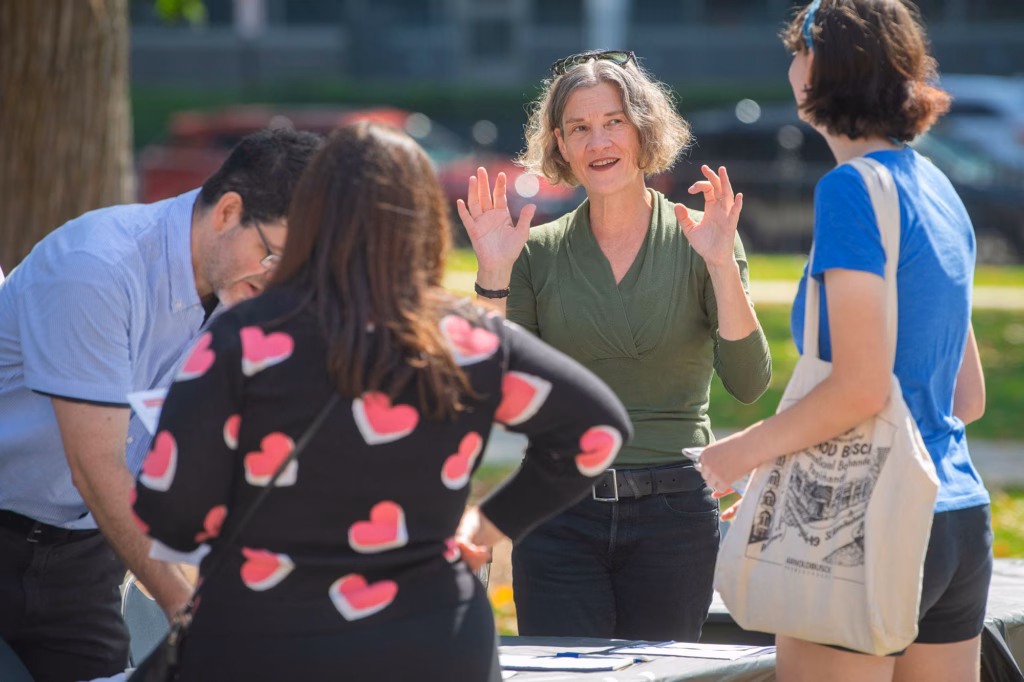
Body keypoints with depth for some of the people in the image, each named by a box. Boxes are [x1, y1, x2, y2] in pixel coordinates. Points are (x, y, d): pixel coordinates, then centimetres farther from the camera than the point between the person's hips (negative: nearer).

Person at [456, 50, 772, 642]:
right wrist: (494, 275, -9)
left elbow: (749, 383, -7)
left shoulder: (699, 242, 2)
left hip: (673, 511, -1)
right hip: (561, 519, 1)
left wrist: (721, 265, -18)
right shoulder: (538, 252, 6)